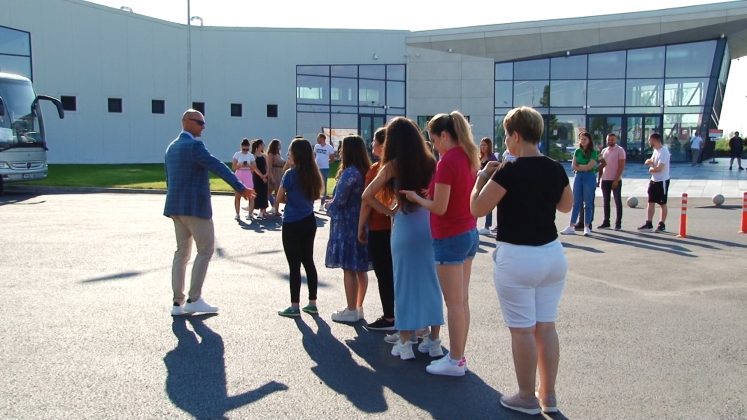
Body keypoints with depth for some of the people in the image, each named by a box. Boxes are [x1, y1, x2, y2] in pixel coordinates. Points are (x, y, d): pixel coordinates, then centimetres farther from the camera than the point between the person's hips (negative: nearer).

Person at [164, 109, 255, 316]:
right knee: (206, 250, 0)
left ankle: (178, 303, 12)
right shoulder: (194, 145, -13)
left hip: (176, 206, 9)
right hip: (195, 205, -9)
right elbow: (218, 167, -22)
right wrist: (240, 188, -24)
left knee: (182, 251, 11)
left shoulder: (172, 147, 15)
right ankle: (194, 299, 0)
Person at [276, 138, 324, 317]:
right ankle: (312, 304, 19)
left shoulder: (290, 173, -14)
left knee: (294, 265, 0)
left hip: (292, 224, -6)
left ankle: (294, 307, 7)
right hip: (309, 222, 6)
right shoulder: (312, 173, 4)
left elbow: (280, 198, -7)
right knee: (308, 262, 13)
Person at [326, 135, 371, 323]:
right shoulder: (364, 171, 8)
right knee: (360, 269, 13)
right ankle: (358, 307, 24)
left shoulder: (350, 173, -18)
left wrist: (329, 206, 2)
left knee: (349, 269, -1)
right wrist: (334, 204, 12)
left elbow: (339, 200, -18)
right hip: (361, 225, 9)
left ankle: (351, 311, 7)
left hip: (346, 226, -9)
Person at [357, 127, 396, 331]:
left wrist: (361, 228, -4)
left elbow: (367, 203, -13)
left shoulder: (375, 169, -15)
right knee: (393, 272, 16)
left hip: (378, 228, -7)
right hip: (395, 226, 7)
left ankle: (390, 318, 8)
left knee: (383, 274, 2)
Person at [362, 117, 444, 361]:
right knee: (431, 282, 11)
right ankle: (434, 342, 19)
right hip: (430, 225, 3)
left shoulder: (394, 165, -6)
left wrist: (389, 211, 3)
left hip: (405, 227, -3)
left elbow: (367, 196, -6)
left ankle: (405, 344, 13)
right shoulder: (430, 162, 3)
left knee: (405, 283, 6)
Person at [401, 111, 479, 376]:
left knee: (454, 302, 0)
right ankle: (459, 354, 25)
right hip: (469, 234, 9)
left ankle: (455, 361, 10)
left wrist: (415, 197, -3)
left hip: (450, 238, -9)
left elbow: (439, 207, -19)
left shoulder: (447, 161, -19)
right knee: (462, 299, 15)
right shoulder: (469, 158, 7)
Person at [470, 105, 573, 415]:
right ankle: (548, 395, 24)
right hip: (552, 255, 7)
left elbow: (477, 208, -11)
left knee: (522, 330, 5)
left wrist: (483, 176, 4)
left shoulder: (510, 172, -17)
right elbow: (566, 206, 19)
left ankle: (527, 398, 16)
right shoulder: (556, 169, 3)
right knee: (546, 326, 14)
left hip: (517, 259, -6)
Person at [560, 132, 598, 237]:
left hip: (589, 178, -4)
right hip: (578, 177, 4)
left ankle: (587, 227, 6)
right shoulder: (577, 151, 10)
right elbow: (573, 166, 3)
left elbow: (589, 166, -13)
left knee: (588, 203, 1)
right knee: (576, 202, 4)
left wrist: (579, 166, -1)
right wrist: (584, 167, -10)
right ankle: (571, 227, 4)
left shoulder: (594, 152, -3)